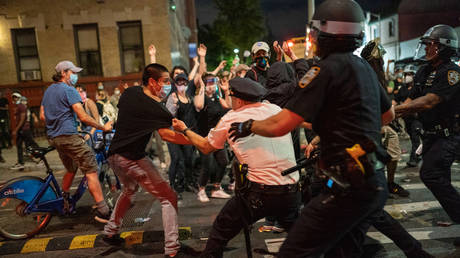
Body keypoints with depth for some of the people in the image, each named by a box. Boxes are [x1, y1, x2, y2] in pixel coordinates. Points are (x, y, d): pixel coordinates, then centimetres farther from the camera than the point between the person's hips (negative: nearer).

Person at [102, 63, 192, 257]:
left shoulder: (129, 92, 6)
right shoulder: (154, 108, -19)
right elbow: (166, 134, -29)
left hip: (114, 155, 9)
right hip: (132, 159, -9)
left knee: (130, 190, 34)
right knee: (168, 198, -1)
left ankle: (110, 232, 42)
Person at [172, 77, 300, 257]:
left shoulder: (230, 119, 1)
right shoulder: (277, 110, 7)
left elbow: (205, 147, 15)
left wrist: (184, 130, 30)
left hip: (259, 192, -3)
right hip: (292, 191, 4)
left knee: (220, 231, 14)